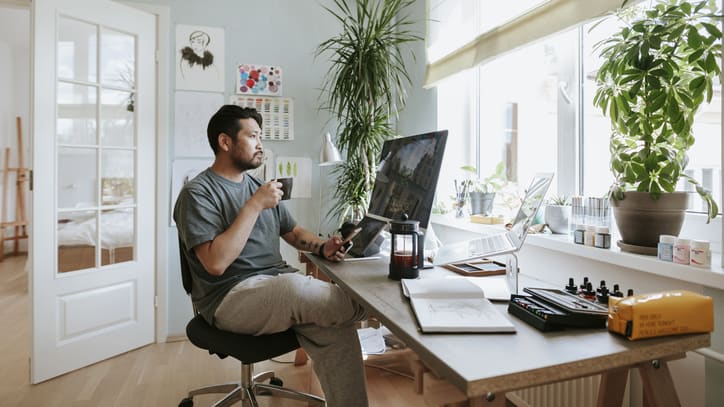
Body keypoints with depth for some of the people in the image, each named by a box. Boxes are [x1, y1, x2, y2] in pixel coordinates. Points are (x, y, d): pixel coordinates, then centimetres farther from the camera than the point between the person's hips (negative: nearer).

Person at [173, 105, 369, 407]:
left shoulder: (259, 186, 15)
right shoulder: (198, 193, -7)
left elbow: (293, 232, 21)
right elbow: (216, 263, -20)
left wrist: (322, 247, -1)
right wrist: (255, 206, -18)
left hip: (280, 284, 6)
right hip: (230, 297, -6)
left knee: (336, 330, -21)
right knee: (294, 288, -33)